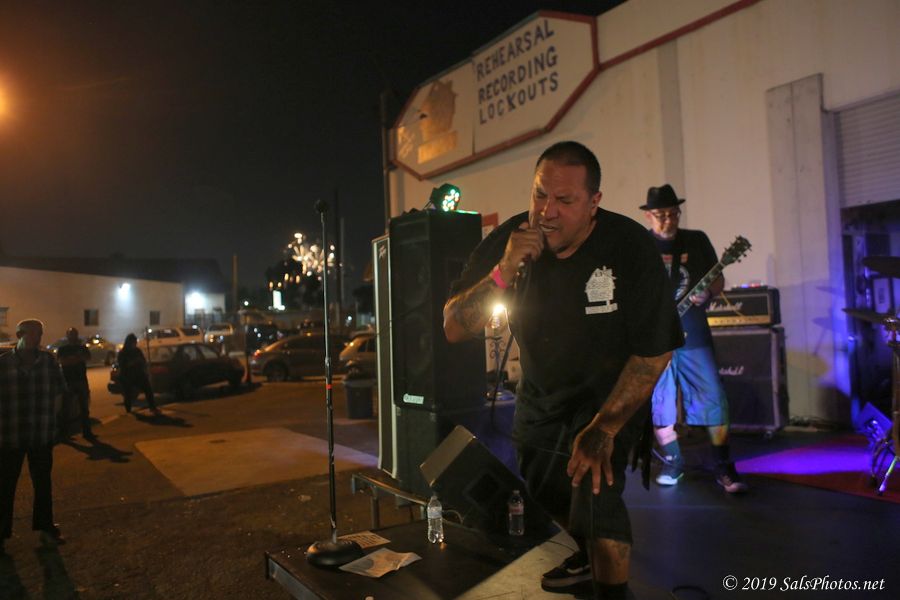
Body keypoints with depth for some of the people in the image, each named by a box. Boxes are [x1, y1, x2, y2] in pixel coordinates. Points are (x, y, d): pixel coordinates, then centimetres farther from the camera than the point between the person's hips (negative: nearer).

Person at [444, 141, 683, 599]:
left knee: (594, 491, -21)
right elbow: (454, 329, -21)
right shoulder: (507, 242, -18)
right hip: (540, 393, 4)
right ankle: (580, 562, 51)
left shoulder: (631, 248, -25)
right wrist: (504, 271, -37)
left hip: (611, 394, -4)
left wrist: (604, 429, -23)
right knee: (541, 493, 19)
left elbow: (654, 351, -20)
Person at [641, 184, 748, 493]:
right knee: (659, 405, 6)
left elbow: (718, 279, 10)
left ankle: (723, 468, 12)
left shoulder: (697, 240, 6)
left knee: (714, 400, -2)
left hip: (694, 336, 1)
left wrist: (707, 293, -12)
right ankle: (673, 463, 23)